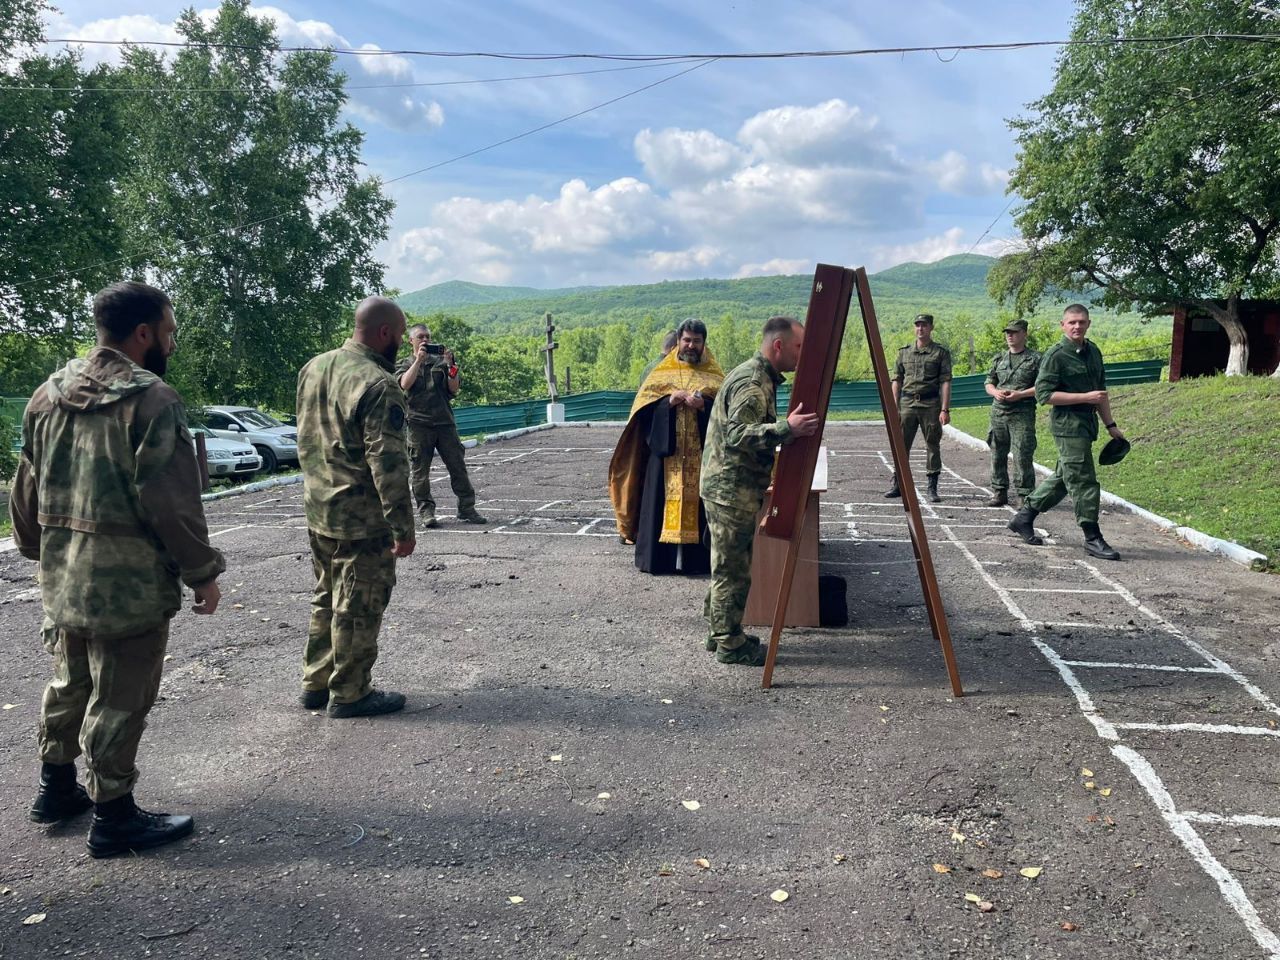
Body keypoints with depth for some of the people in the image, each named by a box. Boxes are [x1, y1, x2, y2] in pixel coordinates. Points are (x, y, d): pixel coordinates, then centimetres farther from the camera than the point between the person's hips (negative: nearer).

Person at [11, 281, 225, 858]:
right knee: (118, 700, 3)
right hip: (130, 583, -8)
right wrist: (203, 572, -11)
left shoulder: (48, 396, 8)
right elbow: (170, 502, -19)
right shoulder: (152, 399, -17)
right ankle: (113, 817, 14)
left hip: (62, 579, 8)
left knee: (68, 684, 23)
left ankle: (57, 788, 38)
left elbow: (26, 489, 15)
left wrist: (40, 551, 26)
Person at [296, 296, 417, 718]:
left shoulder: (313, 368, 6)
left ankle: (316, 683, 30)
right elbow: (388, 465, -23)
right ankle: (350, 694, 16)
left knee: (326, 599, 20)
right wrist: (402, 528, -18)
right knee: (358, 609, 4)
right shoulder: (378, 386, -21)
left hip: (317, 512, 8)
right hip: (362, 520, -8)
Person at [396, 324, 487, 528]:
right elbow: (405, 384, -10)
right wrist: (419, 360, -11)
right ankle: (426, 511, 6)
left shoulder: (441, 361, 14)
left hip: (445, 421, 1)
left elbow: (454, 389, 6)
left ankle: (467, 509, 6)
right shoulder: (404, 365, 12)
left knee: (458, 466, 0)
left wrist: (451, 366, -8)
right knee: (420, 470, -1)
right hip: (419, 424, -1)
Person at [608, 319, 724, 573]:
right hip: (666, 453, 0)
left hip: (702, 455, 0)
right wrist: (669, 401, -13)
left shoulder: (714, 376, 9)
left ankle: (698, 557, 4)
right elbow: (643, 408, 3)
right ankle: (661, 557, 5)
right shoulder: (662, 373, 10)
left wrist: (703, 405, -18)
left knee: (698, 504, -2)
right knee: (664, 502, -1)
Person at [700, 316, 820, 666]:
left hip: (728, 487, 11)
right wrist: (786, 429, -39)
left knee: (727, 565, 18)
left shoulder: (759, 376, 15)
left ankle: (720, 633, 28)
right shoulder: (752, 382, -18)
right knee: (733, 569, -2)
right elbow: (736, 434, -31)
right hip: (732, 489, -11)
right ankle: (730, 645, 8)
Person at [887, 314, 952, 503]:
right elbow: (896, 381, 11)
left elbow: (945, 382, -4)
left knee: (933, 446, 2)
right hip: (908, 403, 3)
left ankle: (932, 489, 9)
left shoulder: (941, 352, 2)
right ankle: (897, 485, 8)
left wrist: (945, 409, -12)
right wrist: (894, 408, 4)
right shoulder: (904, 352, 11)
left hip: (931, 404, -2)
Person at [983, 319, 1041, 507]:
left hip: (1022, 414, -5)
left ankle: (1026, 495, 0)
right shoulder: (999, 359, 16)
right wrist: (995, 392, -5)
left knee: (1022, 456, -8)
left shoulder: (1035, 359, 1)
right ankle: (999, 493, 16)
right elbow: (989, 383, 17)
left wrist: (1020, 394, -15)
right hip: (998, 412, 5)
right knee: (997, 454, 7)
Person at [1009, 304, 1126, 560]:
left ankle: (1024, 517, 26)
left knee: (1062, 477, 15)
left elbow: (1101, 390, 22)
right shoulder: (1056, 355, -11)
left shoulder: (1093, 352, 14)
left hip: (1087, 423, 8)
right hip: (1068, 424, -8)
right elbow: (1044, 393, -16)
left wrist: (1110, 425, 19)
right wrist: (1085, 397, -18)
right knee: (1083, 481, -6)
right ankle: (1092, 537, 1)